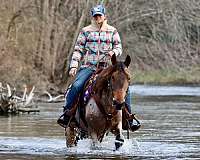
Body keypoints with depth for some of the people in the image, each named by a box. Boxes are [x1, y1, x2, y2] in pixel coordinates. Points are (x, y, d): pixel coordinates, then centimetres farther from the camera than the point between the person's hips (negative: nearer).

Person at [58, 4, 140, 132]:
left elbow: (119, 47, 9)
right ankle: (67, 114, -16)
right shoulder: (86, 31, 9)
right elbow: (78, 50, 7)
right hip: (87, 67, -1)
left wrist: (114, 52, -16)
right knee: (76, 86, -27)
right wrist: (73, 66, -5)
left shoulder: (112, 31, 12)